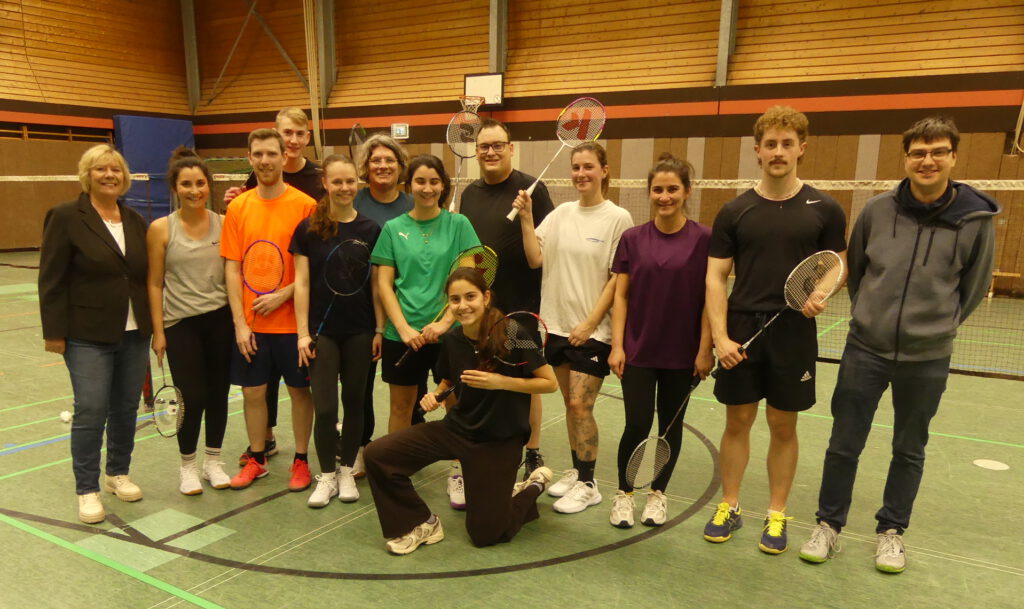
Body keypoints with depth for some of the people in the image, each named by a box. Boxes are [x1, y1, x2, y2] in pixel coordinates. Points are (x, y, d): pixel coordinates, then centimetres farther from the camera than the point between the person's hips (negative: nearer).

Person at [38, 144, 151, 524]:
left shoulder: (135, 221, 10)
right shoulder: (66, 217, -6)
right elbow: (51, 280, -7)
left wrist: (153, 324, 11)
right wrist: (54, 332, -11)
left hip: (134, 334, 5)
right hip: (89, 336, -5)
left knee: (126, 408, 12)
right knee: (91, 411, -3)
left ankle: (118, 473, 29)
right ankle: (87, 490, 11)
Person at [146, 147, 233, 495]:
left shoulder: (224, 223, 0)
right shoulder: (161, 228, -5)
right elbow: (155, 284, -2)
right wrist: (158, 332, -4)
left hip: (220, 320, 2)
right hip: (181, 323, -2)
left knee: (218, 393, 9)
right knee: (192, 398, -1)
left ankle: (213, 461, 29)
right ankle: (187, 466, 22)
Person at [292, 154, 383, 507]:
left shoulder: (370, 229, 1)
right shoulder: (308, 229, -1)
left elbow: (377, 284, 3)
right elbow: (301, 283, -1)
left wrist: (380, 329, 0)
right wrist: (303, 333, -6)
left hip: (360, 331, 1)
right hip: (322, 330, -1)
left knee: (354, 402, 10)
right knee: (325, 407, -2)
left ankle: (347, 471, 26)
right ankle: (326, 475, 17)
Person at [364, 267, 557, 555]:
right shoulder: (451, 340, -3)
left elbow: (550, 382, -14)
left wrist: (501, 382, -26)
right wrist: (436, 396, -6)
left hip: (499, 441, -4)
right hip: (456, 430, 5)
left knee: (484, 535, 4)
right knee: (377, 454, -11)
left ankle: (534, 487, 31)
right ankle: (421, 524, 10)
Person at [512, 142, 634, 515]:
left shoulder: (618, 218, -7)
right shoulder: (561, 214, 6)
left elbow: (618, 280, -9)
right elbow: (535, 259, -1)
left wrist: (590, 323, -13)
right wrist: (526, 218, -10)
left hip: (593, 331, -5)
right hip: (557, 325, 5)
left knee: (580, 406, -3)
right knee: (570, 404, 14)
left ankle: (587, 484, 13)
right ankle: (576, 472, 29)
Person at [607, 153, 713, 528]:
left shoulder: (703, 239, -5)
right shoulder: (633, 239, 1)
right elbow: (620, 295, 2)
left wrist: (705, 349, -7)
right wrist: (617, 345, -4)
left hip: (682, 353, 0)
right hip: (638, 351, 1)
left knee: (671, 425, 12)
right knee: (637, 425, 0)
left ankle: (658, 493, 32)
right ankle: (624, 494, 22)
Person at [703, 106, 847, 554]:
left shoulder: (824, 209, 1)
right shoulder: (735, 212, 2)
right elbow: (716, 277, 0)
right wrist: (720, 337, -10)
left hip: (794, 335, 0)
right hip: (741, 333, 1)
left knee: (783, 426, 10)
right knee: (737, 422, 9)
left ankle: (776, 515, 26)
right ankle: (729, 507, 25)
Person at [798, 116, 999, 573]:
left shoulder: (976, 219, -6)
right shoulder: (877, 210, -4)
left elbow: (973, 288, 6)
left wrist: (936, 327, 9)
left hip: (926, 360, 0)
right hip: (865, 350, 1)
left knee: (909, 451, 14)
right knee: (844, 445, 8)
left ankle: (891, 531, 33)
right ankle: (829, 525, 25)